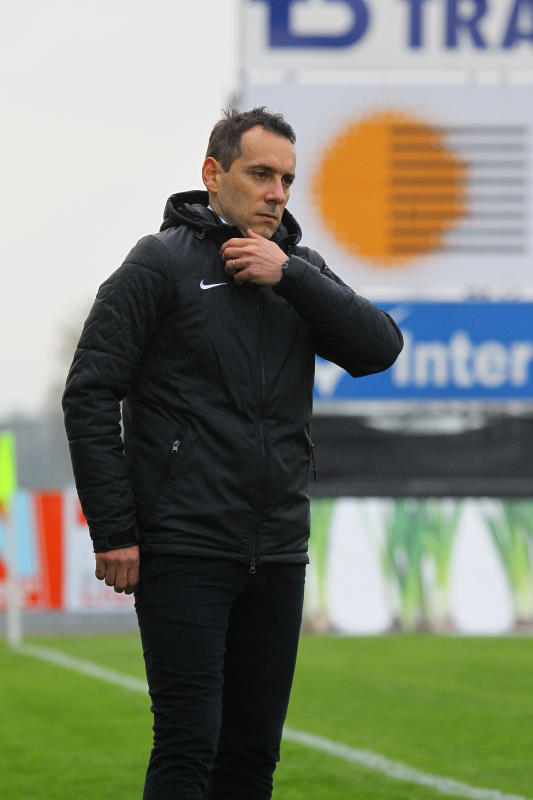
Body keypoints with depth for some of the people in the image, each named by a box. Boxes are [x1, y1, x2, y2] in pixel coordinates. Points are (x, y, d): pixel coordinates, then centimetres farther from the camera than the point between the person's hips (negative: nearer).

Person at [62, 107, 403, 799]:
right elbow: (91, 395, -6)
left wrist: (289, 274, -11)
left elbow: (380, 347, -1)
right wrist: (113, 532, -11)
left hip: (277, 556, 6)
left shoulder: (301, 272, 14)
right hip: (184, 552, -6)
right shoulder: (163, 263, -3)